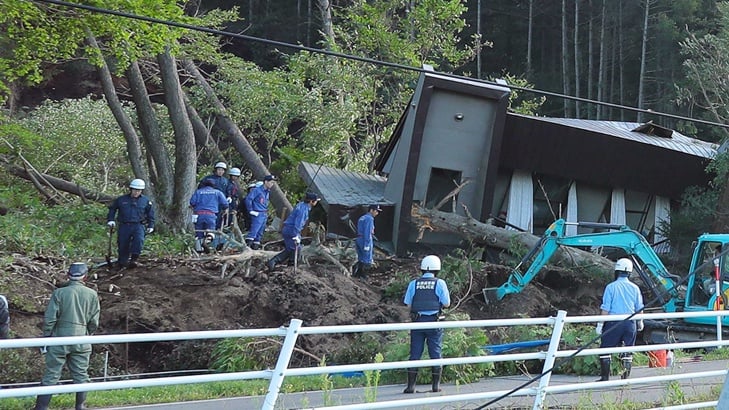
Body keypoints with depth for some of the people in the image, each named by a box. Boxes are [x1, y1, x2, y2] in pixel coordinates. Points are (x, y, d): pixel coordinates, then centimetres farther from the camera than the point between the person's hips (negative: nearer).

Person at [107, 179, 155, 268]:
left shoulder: (145, 201, 7)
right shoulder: (121, 200, 5)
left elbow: (150, 214, 18)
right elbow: (112, 209, 18)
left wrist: (151, 226, 13)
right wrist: (110, 220, 8)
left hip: (139, 225, -1)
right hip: (124, 225, 1)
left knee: (139, 239, -27)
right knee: (123, 244, 0)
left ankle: (134, 259, -24)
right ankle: (122, 263, 15)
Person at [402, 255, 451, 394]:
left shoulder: (413, 283, 3)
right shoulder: (440, 283, -2)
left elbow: (409, 305, 3)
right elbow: (446, 304, 0)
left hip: (417, 321, 1)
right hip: (434, 322, -1)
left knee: (415, 353, 3)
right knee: (435, 353, 7)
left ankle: (411, 385, -1)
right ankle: (436, 385, 7)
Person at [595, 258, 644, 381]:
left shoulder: (611, 287, -6)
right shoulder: (634, 288, 4)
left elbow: (605, 308, -8)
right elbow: (639, 308, 12)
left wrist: (600, 324, -4)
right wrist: (640, 322, 27)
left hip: (613, 322, -3)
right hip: (630, 322, 3)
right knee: (628, 351, 10)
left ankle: (605, 377, 2)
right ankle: (626, 376, 9)